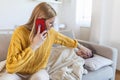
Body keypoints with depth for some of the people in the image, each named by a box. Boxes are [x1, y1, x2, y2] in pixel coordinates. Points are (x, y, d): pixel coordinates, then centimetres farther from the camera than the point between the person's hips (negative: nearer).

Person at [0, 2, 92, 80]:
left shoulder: (51, 32, -8)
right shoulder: (20, 32, -22)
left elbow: (65, 40, 13)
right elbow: (11, 67, -26)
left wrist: (81, 47, 21)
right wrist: (34, 46, -31)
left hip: (38, 71, 2)